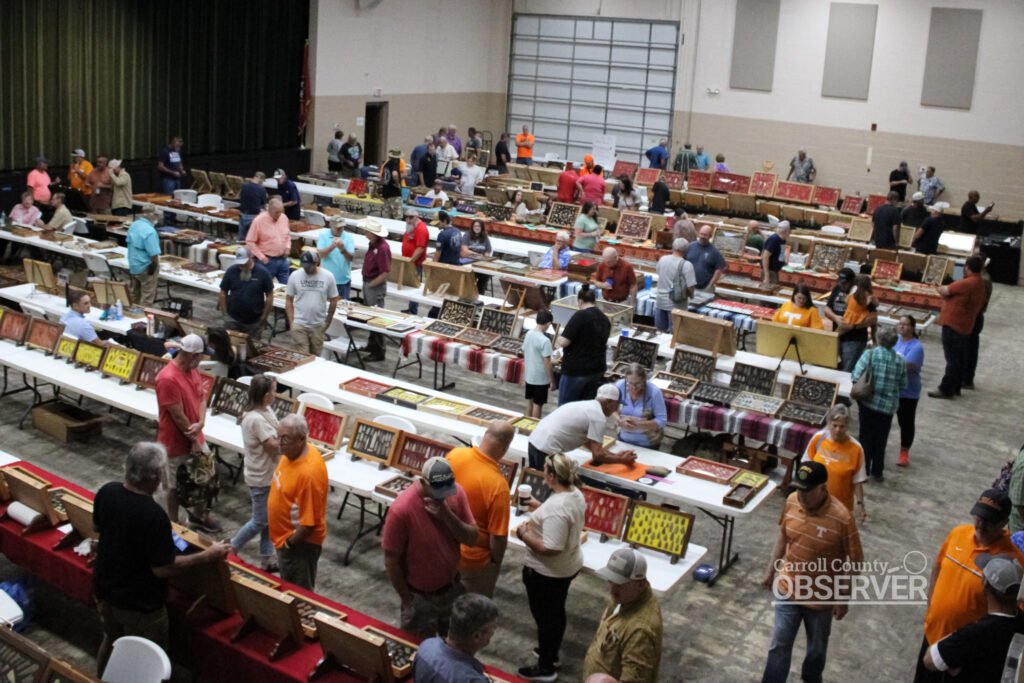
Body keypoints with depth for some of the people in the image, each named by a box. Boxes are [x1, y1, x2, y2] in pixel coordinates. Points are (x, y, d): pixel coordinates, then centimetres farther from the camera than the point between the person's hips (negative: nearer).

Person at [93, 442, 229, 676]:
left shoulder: (107, 492, -13)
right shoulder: (153, 515, -34)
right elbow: (162, 569, -26)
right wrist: (206, 556, -17)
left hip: (106, 589, 7)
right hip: (140, 604, -7)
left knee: (111, 641, 32)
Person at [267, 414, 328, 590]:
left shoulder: (309, 472, -33)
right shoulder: (293, 453, -4)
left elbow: (309, 521, -28)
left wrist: (290, 543, -15)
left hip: (299, 543, -9)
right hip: (287, 536, 9)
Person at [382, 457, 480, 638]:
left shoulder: (456, 492, -15)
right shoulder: (401, 510, -30)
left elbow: (472, 539, -11)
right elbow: (391, 561, -19)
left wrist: (448, 516, -28)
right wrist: (407, 600, -12)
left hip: (453, 587, 5)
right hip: (421, 596, -4)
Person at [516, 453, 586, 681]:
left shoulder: (556, 507, -34)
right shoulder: (576, 494, -4)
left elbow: (550, 549, -33)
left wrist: (524, 535, -21)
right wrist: (540, 508, 11)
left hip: (547, 572, -9)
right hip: (568, 566, 9)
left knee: (545, 616, 10)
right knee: (555, 613, 26)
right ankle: (551, 654, 45)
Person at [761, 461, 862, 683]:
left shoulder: (842, 518, -27)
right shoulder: (792, 501, -14)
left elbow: (855, 560, -15)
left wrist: (843, 598, -11)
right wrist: (771, 570, 11)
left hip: (821, 597, -2)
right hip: (787, 589, 3)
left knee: (816, 647, 22)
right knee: (779, 645, 12)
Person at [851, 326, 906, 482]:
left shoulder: (870, 354, -11)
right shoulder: (900, 360, -2)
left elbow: (855, 376, -15)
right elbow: (903, 385, 2)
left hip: (869, 403, -2)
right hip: (888, 406, 2)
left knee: (866, 437, 10)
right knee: (881, 439, 13)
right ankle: (877, 472, 21)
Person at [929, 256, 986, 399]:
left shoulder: (967, 283, -20)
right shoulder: (980, 284, 11)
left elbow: (944, 291, -18)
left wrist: (942, 288, 5)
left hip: (953, 324, -10)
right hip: (965, 326, 10)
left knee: (952, 359, -6)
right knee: (960, 358, 14)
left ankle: (946, 389, -2)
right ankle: (956, 387, 21)